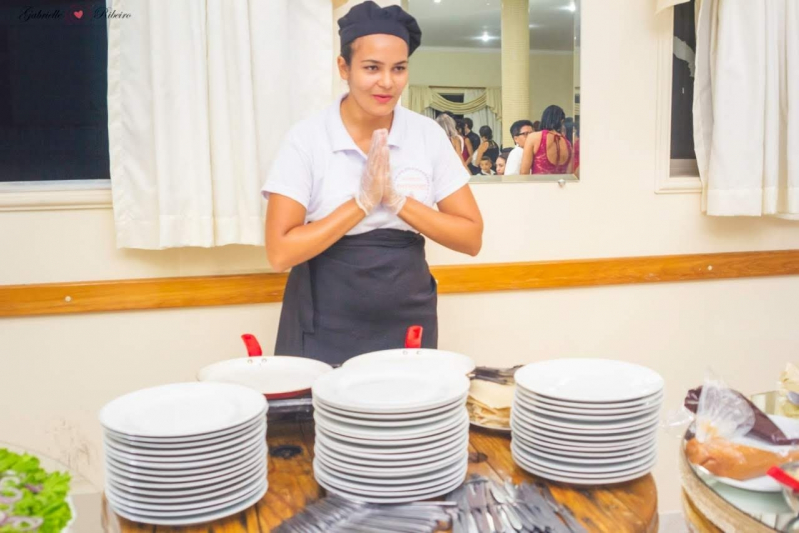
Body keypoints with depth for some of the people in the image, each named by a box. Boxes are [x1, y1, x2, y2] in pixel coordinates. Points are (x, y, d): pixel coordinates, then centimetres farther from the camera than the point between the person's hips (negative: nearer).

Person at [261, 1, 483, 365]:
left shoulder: (428, 135, -2)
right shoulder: (307, 139, -9)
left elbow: (471, 238, -3)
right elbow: (280, 253, -14)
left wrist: (397, 200, -16)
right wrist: (363, 202, -19)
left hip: (408, 327, 3)